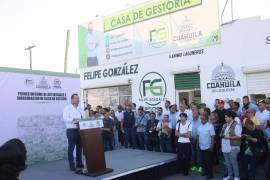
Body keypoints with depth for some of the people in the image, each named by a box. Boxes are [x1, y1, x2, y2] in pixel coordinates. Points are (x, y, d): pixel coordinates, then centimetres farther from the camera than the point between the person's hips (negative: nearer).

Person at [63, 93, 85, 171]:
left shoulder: (80, 108, 15)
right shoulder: (67, 108, -4)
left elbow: (84, 117, 14)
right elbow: (65, 118, -16)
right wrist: (73, 119, -27)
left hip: (80, 130, 6)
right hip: (71, 131, -6)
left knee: (79, 147, 12)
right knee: (71, 148, -1)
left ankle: (79, 163, 23)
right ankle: (72, 165, 6)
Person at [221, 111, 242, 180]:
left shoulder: (236, 125, -13)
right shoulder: (225, 125, 12)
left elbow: (238, 136, -18)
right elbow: (222, 134, 22)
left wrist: (229, 137, -20)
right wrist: (221, 135, 0)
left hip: (233, 147, -8)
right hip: (225, 147, 8)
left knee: (233, 162, -5)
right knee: (227, 162, 14)